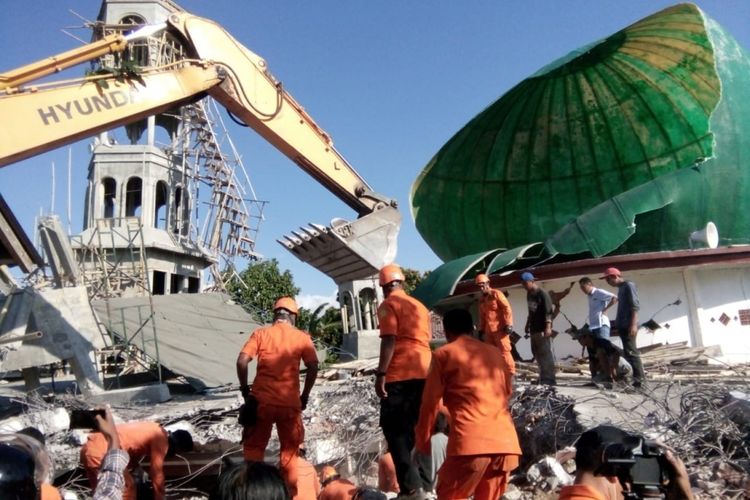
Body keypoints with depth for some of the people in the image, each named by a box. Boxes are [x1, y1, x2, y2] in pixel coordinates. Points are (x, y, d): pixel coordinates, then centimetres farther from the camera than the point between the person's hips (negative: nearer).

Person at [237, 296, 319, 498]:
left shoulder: (261, 333, 4)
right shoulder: (302, 337, 5)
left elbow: (242, 361, -6)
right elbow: (313, 367, -3)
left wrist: (245, 389, 4)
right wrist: (305, 395, 6)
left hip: (261, 400, 0)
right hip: (290, 402, 0)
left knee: (254, 448, 13)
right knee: (289, 450, 15)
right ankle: (288, 492, 18)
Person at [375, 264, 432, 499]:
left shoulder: (388, 305, -3)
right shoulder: (419, 306, 19)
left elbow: (389, 341, -14)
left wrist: (380, 374, -15)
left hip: (400, 375, -7)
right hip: (424, 372, 7)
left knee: (395, 430, -2)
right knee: (414, 428, 16)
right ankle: (424, 480, 19)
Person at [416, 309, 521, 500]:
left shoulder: (444, 354, 7)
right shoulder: (494, 352, 21)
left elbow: (430, 402, 7)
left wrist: (423, 440, 19)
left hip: (470, 441, -5)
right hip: (506, 441, 5)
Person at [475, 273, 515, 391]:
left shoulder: (497, 294, -5)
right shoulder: (482, 299, 17)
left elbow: (507, 308, -12)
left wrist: (508, 324, -19)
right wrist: (481, 329, 18)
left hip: (500, 329, -8)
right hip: (488, 331, 8)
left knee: (504, 353, -9)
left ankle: (510, 376, -4)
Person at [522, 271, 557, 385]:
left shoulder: (542, 294, -11)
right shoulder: (529, 294, 14)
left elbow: (548, 312, -16)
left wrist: (548, 327, -24)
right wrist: (527, 325, 21)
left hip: (543, 329, -9)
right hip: (534, 329, 9)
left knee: (546, 353, -6)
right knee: (537, 353, 9)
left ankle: (550, 378, -3)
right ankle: (544, 377, 16)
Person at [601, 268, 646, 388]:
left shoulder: (629, 285, -7)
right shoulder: (621, 288, 20)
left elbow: (635, 305, -15)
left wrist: (633, 324, -23)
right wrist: (617, 323, 21)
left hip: (628, 325, -9)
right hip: (623, 325, 9)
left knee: (630, 352, -10)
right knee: (629, 352, 10)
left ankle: (639, 378, -8)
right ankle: (639, 377, 14)